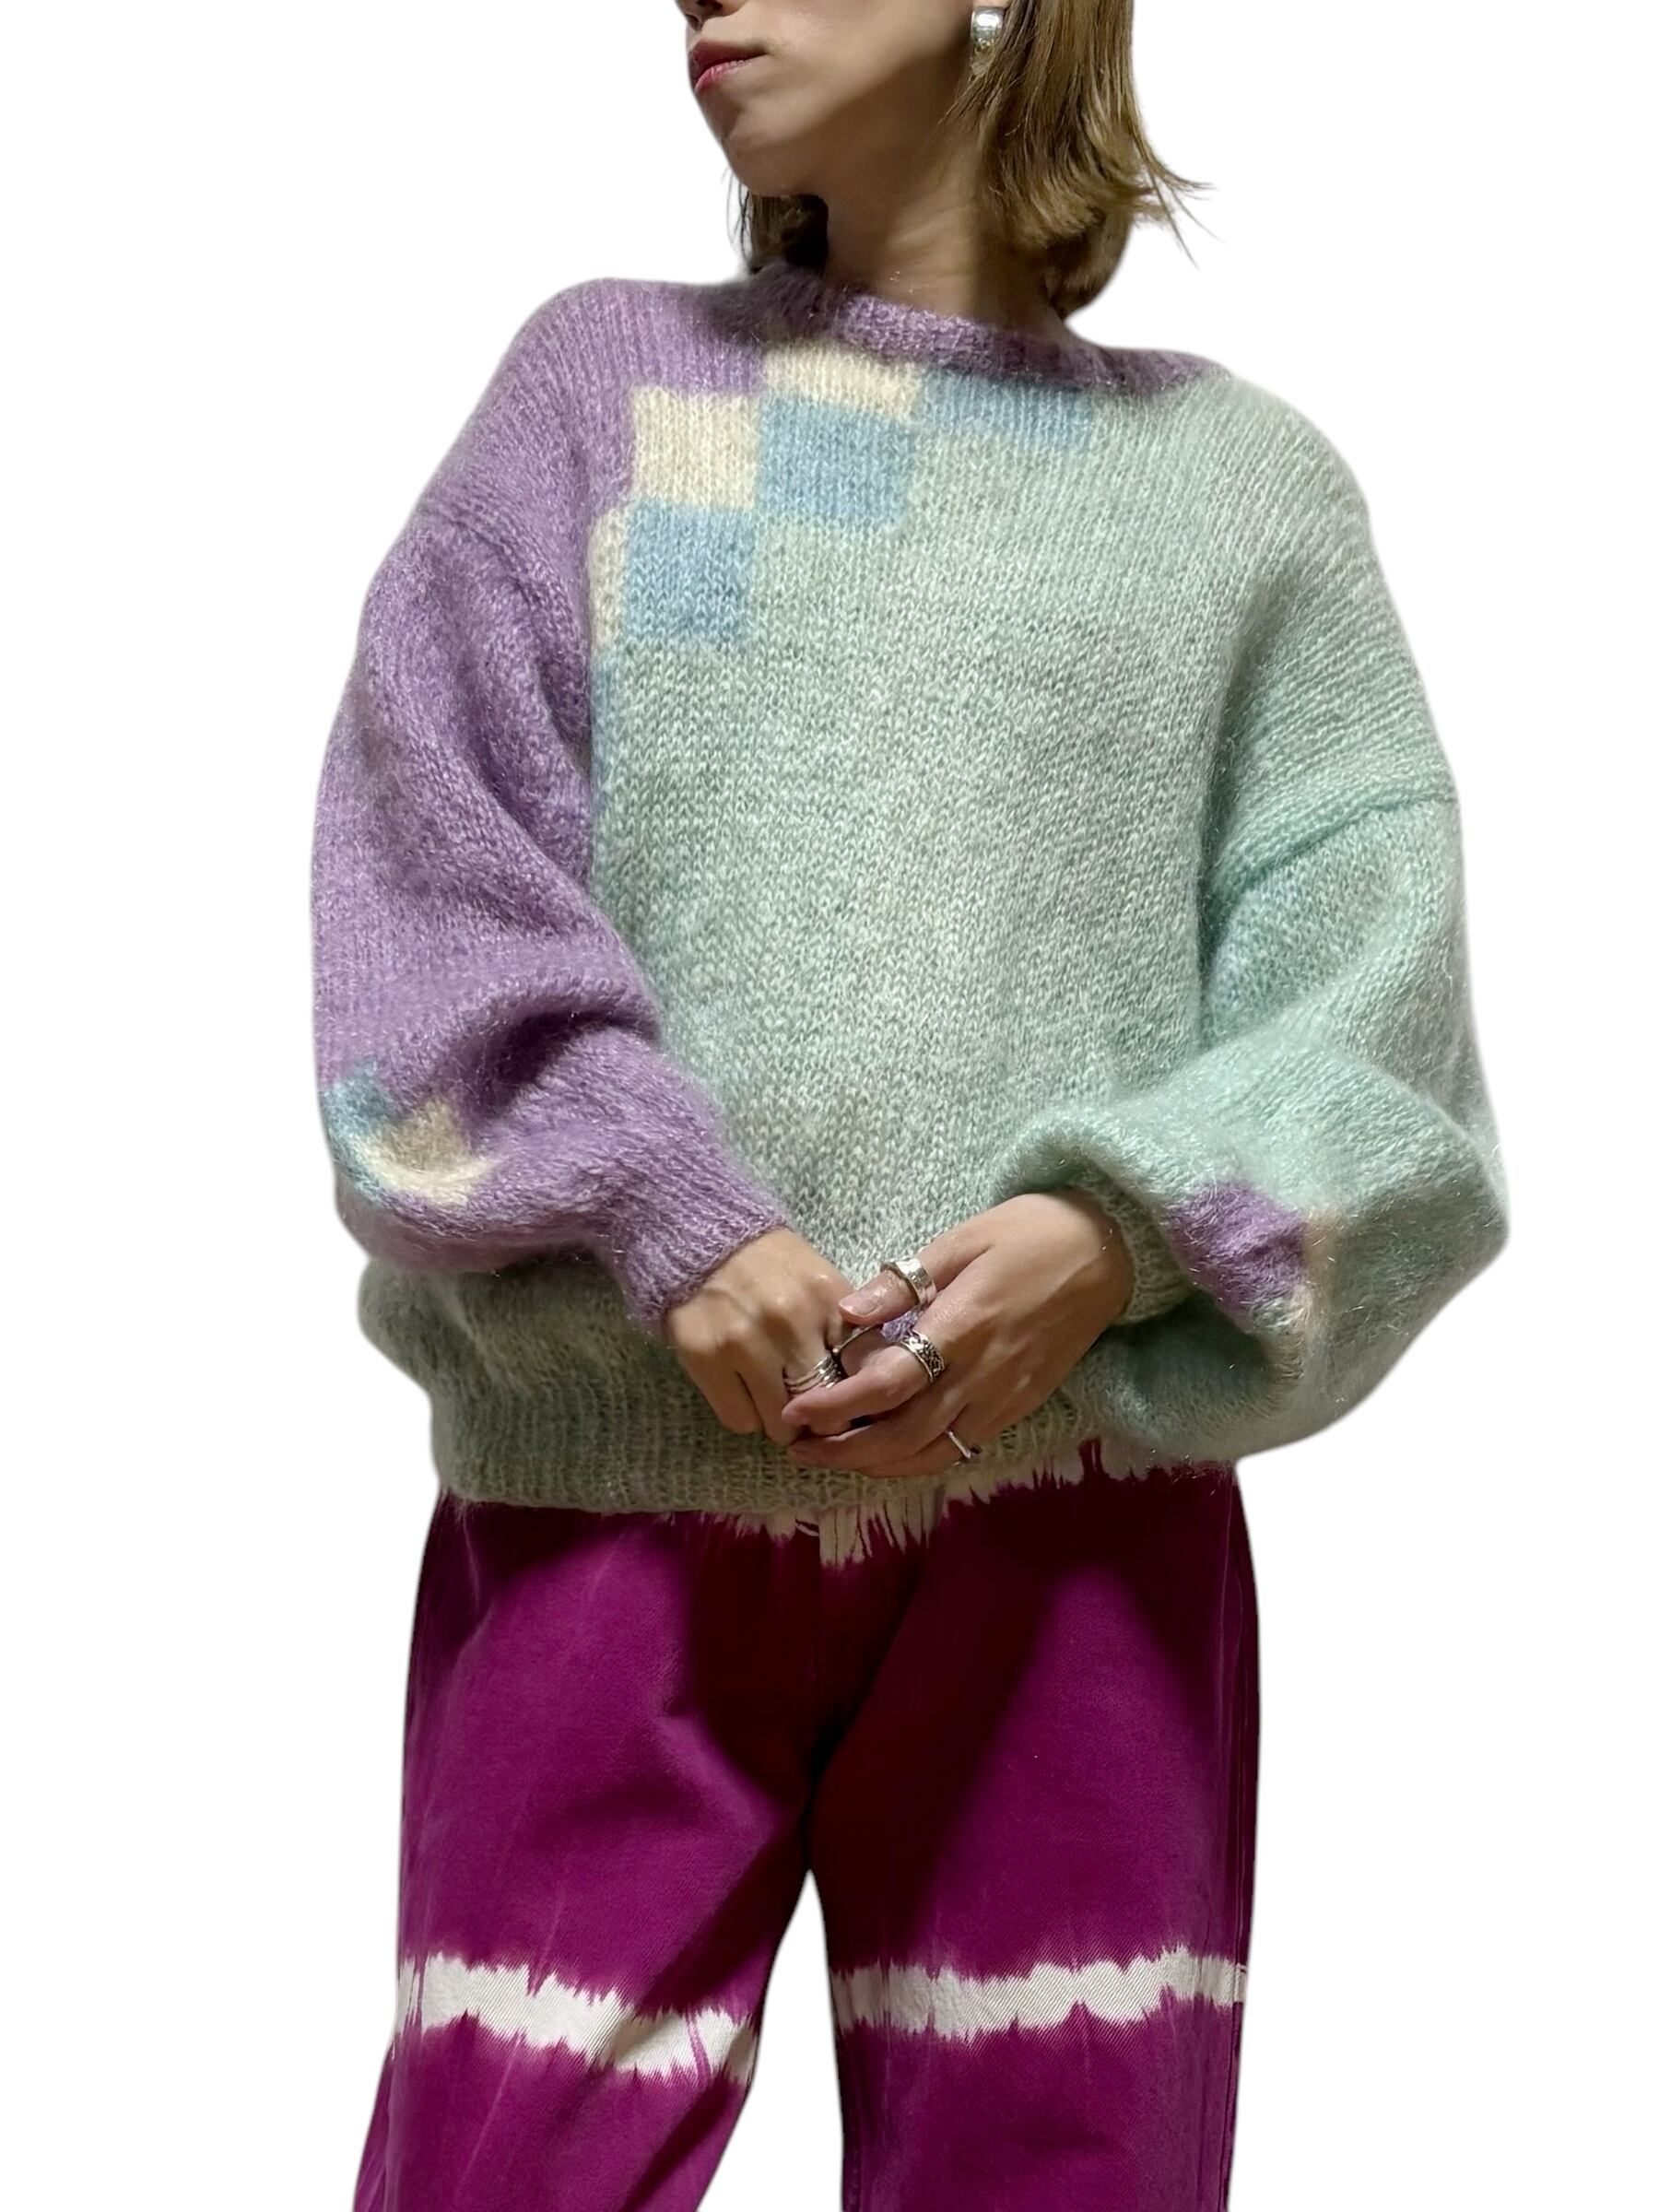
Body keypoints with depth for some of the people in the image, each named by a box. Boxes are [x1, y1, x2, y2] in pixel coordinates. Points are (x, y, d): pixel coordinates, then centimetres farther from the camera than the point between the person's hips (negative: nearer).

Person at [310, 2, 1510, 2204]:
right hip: (614, 1459, 0)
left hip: (1077, 1481, 1)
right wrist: (664, 1218, -11)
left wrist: (1117, 1233, -12)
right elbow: (423, 844, 2)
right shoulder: (604, 375, 13)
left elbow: (1368, 959, 5)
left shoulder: (1241, 477, 13)